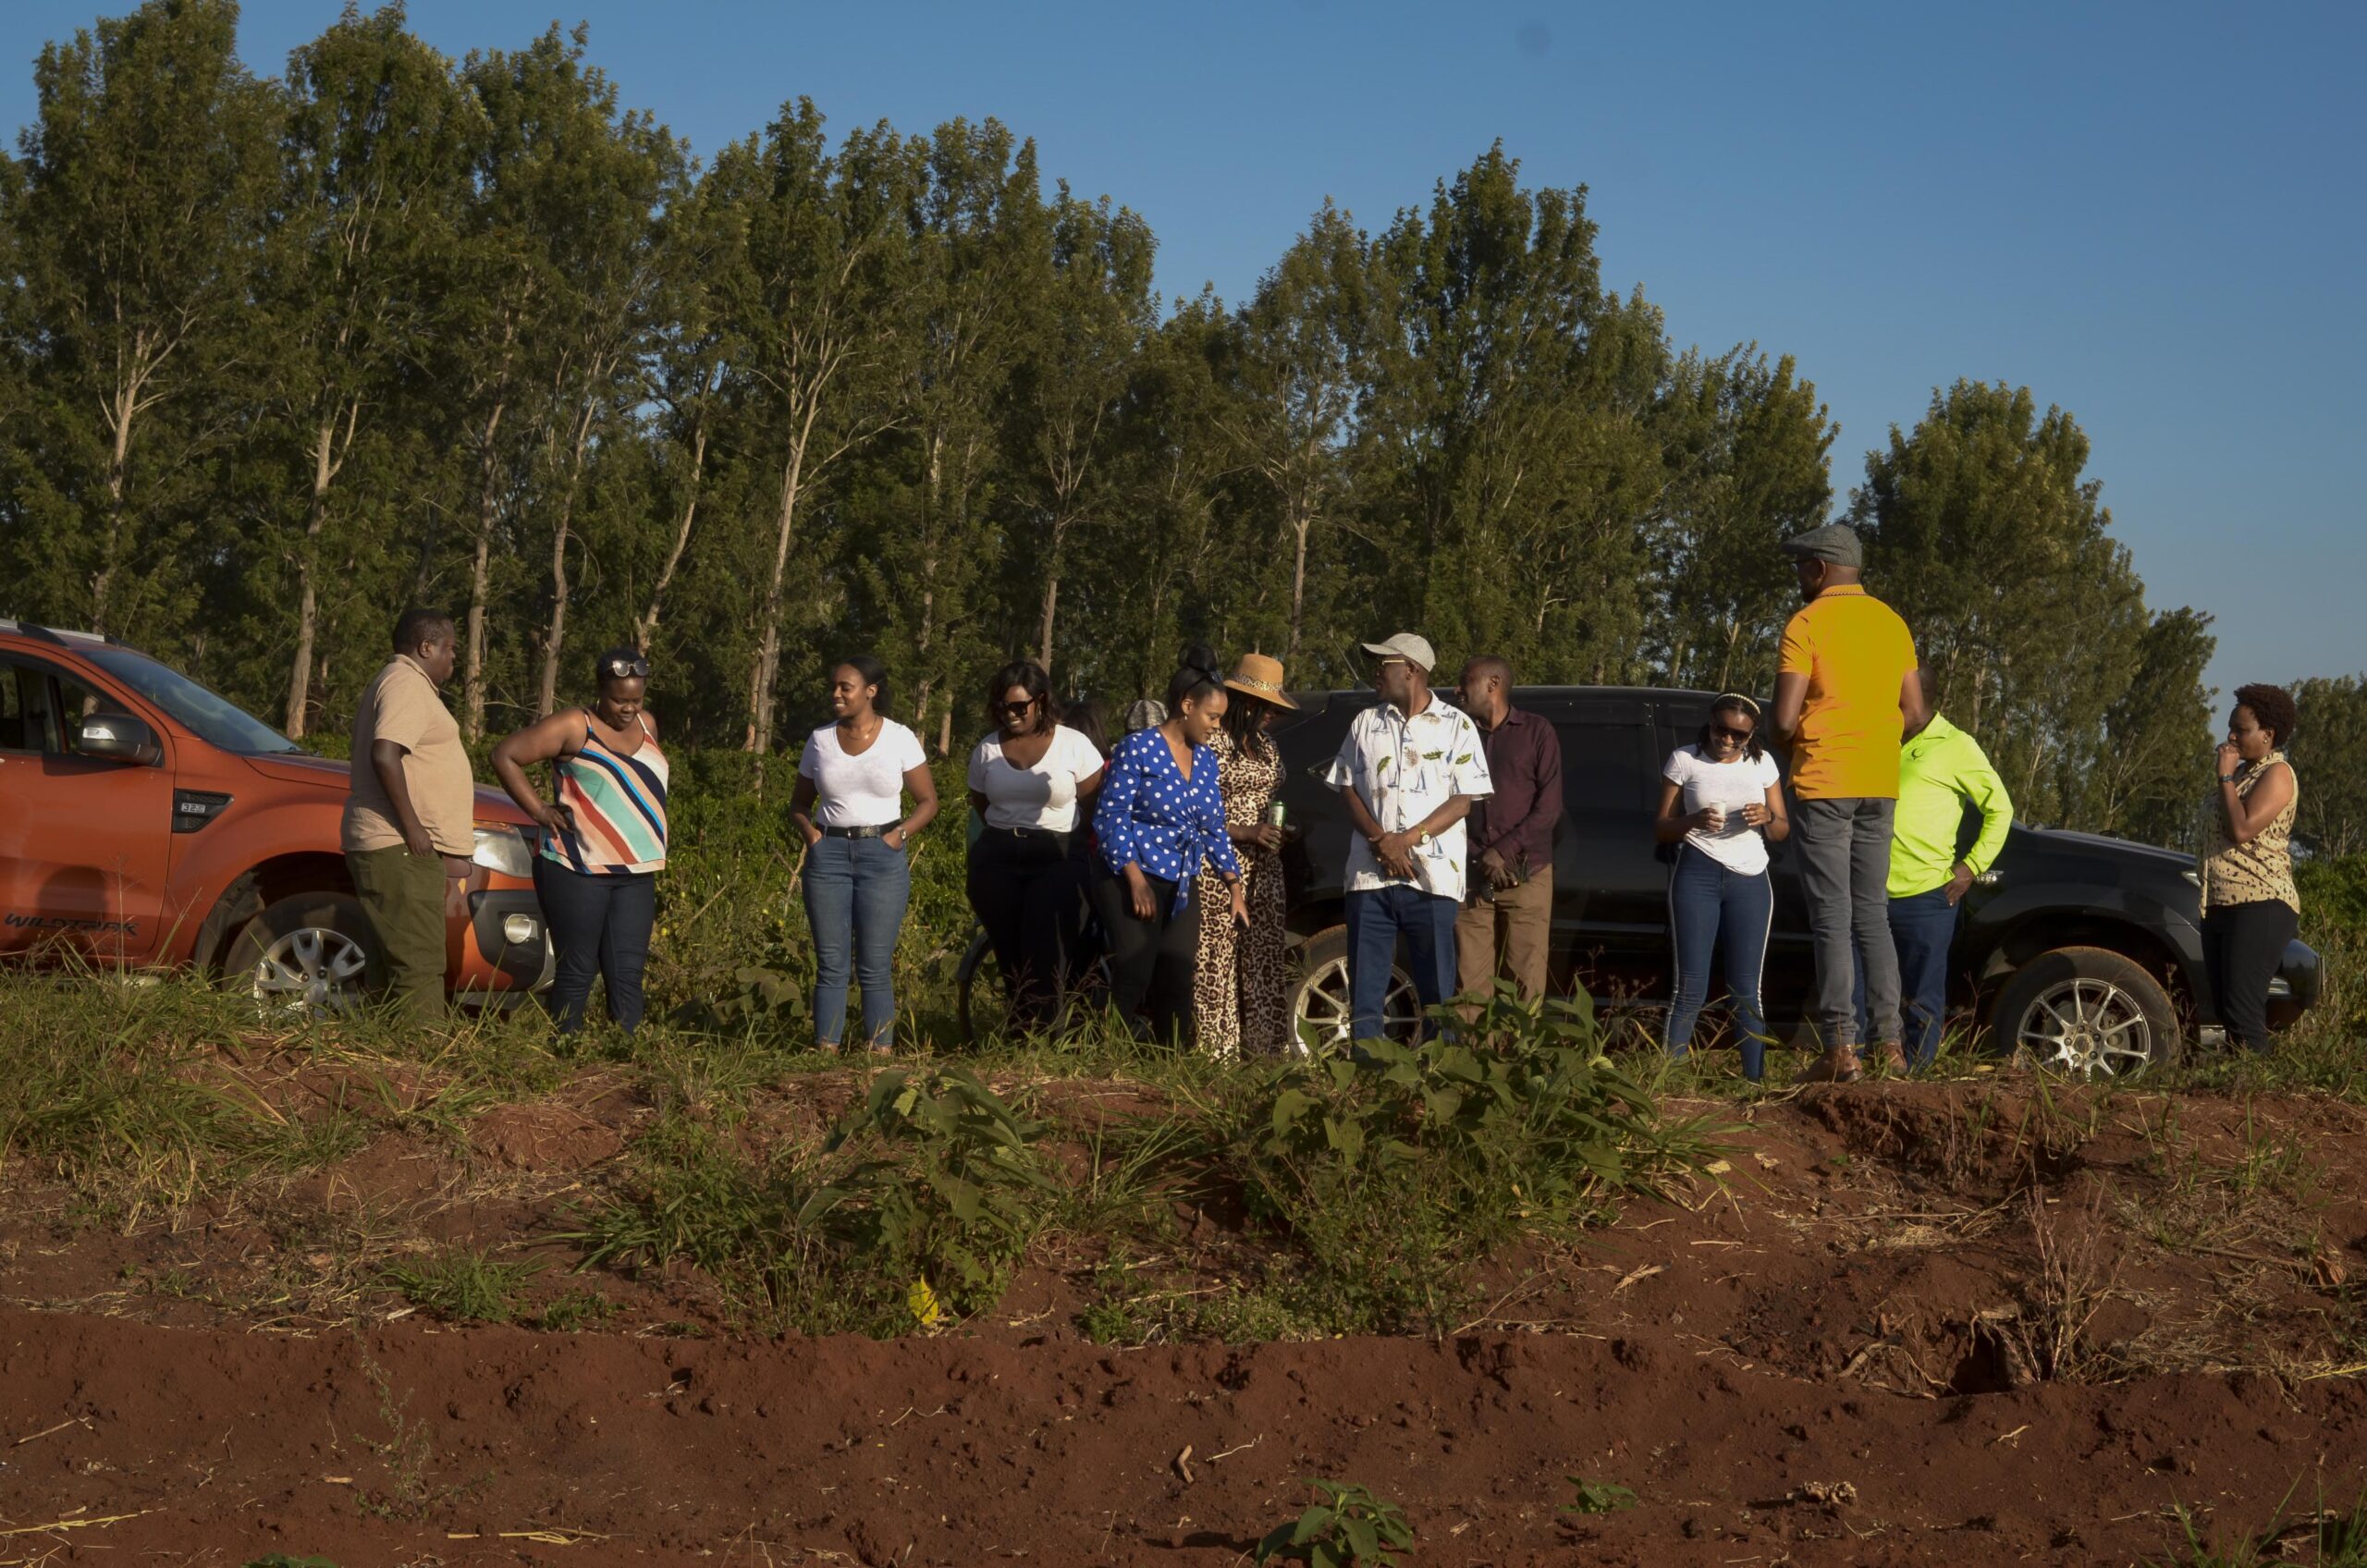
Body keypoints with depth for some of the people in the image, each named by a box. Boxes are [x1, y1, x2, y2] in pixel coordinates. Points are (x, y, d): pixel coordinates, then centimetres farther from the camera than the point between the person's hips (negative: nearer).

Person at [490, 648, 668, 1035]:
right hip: (578, 872, -5)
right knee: (578, 970, -2)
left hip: (635, 875, 5)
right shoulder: (574, 728, -6)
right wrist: (540, 810, -8)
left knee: (627, 972, 1)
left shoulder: (646, 725, 12)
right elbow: (505, 755, -5)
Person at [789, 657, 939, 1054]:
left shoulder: (900, 738, -1)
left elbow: (927, 801, 5)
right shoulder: (820, 740, 7)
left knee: (875, 967, -2)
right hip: (828, 854, 2)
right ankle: (825, 1052, 1)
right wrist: (810, 832, -2)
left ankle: (881, 1052, 1)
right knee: (831, 962, 1)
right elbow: (799, 802, 17)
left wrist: (898, 835, -9)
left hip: (882, 856, -2)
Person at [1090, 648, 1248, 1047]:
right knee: (1133, 982, -10)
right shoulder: (1138, 749, -8)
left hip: (1183, 889, 7)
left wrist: (1234, 886, 11)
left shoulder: (1204, 758, 12)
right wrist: (1136, 879, -18)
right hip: (1133, 883, -6)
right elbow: (1110, 817, -11)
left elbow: (1214, 827, 18)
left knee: (1178, 987, 3)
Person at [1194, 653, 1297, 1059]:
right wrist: (1246, 833, -17)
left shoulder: (1268, 747, 17)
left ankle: (1266, 1049, 7)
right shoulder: (1213, 743, -7)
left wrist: (1282, 831, 9)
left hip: (1264, 870, 8)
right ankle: (1216, 1052, -6)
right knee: (1217, 963, -8)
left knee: (1267, 961, 4)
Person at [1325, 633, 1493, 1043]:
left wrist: (1407, 839, -13)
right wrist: (1379, 840, -8)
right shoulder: (1365, 723, 13)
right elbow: (1347, 789, 10)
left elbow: (1464, 800, -3)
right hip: (1370, 874, 3)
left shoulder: (1456, 725, 3)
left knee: (1437, 990, -1)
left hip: (1433, 875, -3)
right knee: (1364, 990, 2)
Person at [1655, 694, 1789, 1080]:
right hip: (1697, 875, -2)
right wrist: (1693, 821, -19)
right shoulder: (1684, 760, 2)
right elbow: (1661, 828, 2)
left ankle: (1755, 1080, 1)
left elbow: (1782, 832, 11)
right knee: (1691, 989, -7)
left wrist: (1766, 818, -12)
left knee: (1746, 990, 0)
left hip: (1750, 879, 2)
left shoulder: (1762, 762, 9)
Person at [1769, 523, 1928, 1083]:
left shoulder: (1807, 624, -9)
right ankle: (1889, 1042, 8)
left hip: (1824, 784, -6)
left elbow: (1784, 720, -14)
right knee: (1873, 916, 11)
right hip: (1881, 785, 6)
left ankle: (1841, 1048, -8)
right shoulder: (1891, 622, 11)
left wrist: (1791, 744, 7)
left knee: (1832, 920, -5)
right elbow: (1914, 713, 9)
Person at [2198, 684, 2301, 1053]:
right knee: (2225, 1009, 6)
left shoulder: (2276, 774, -7)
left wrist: (2225, 777, -12)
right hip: (2220, 907, 10)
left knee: (2244, 1013, -15)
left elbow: (2242, 830, -20)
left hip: (2259, 907, -10)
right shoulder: (2242, 773, 21)